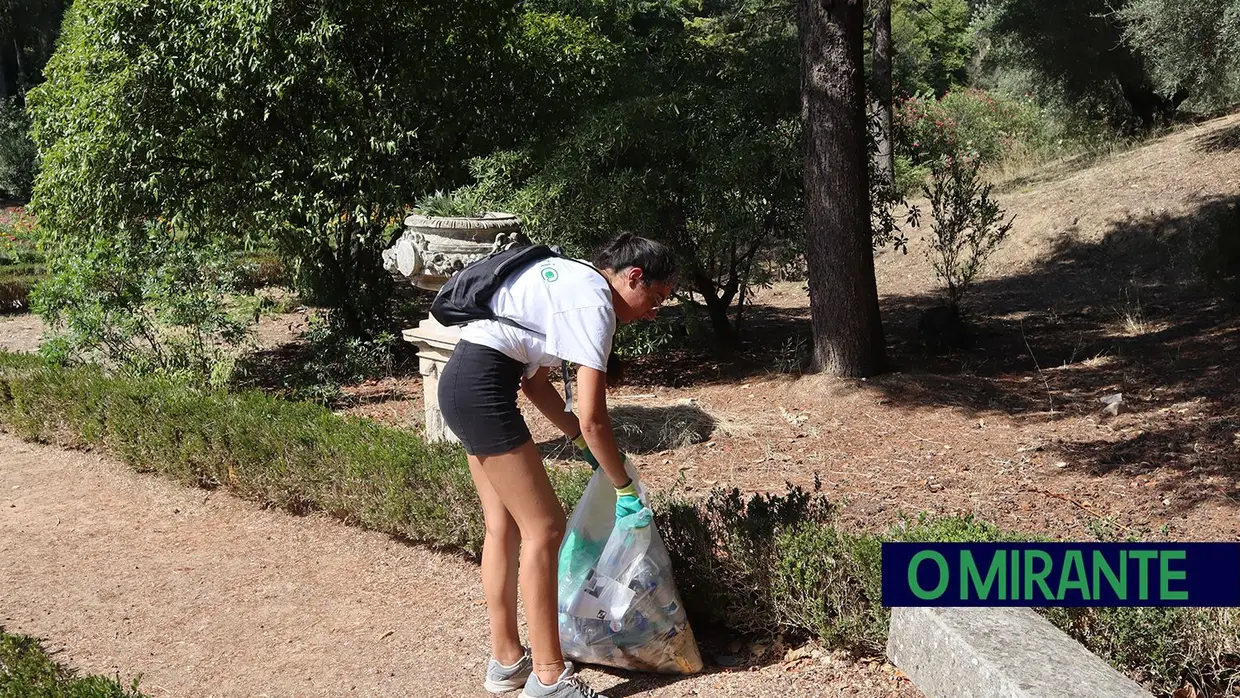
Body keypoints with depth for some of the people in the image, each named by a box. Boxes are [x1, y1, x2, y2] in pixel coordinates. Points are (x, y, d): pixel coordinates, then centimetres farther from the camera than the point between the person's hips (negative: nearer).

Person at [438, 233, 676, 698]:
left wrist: (581, 442, 19)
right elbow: (593, 419, -16)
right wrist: (624, 487, -4)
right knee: (544, 527, -4)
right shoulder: (594, 304, -12)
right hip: (483, 386, -10)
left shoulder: (572, 281, 17)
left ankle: (505, 660, 25)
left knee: (503, 526, 15)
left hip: (460, 381, 10)